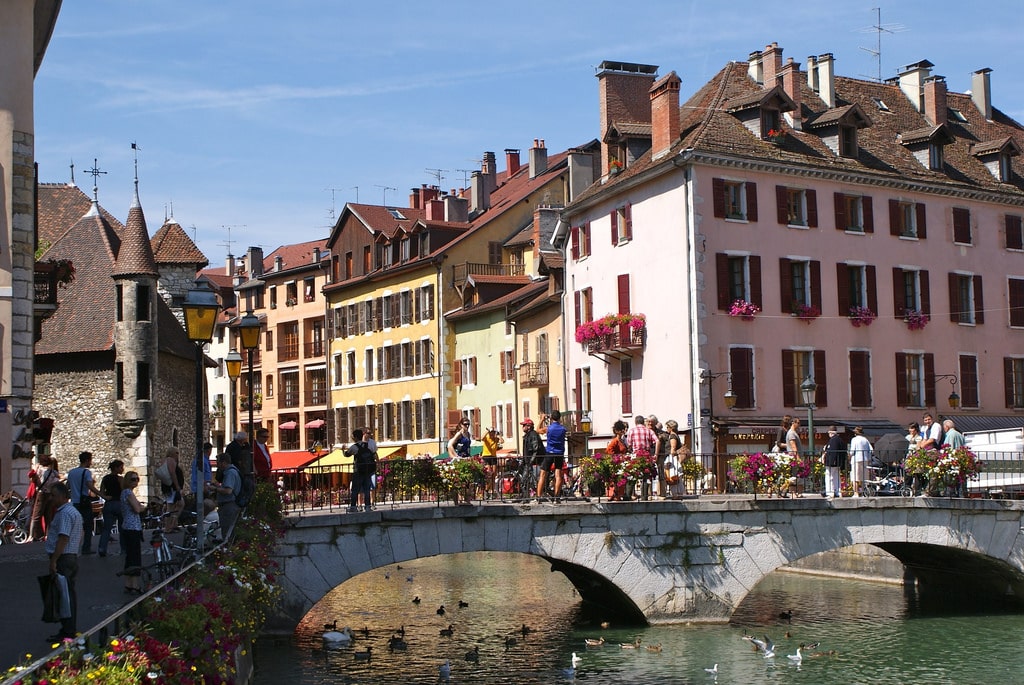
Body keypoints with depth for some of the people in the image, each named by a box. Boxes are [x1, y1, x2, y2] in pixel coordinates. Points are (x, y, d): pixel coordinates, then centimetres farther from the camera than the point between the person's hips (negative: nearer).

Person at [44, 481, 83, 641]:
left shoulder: (64, 513, -15)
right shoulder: (75, 511, 18)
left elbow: (63, 538, -23)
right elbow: (79, 538, 24)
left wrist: (53, 560, -25)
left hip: (62, 559, -11)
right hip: (73, 557, 11)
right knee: (70, 594, 13)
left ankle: (67, 632, -7)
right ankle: (72, 631, 18)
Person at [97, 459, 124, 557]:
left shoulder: (105, 478, 8)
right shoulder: (120, 479, -8)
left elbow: (101, 492, 4)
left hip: (108, 505, 4)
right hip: (119, 504, -4)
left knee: (106, 527, 3)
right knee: (122, 528, 8)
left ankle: (102, 548, -14)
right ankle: (124, 549, 11)